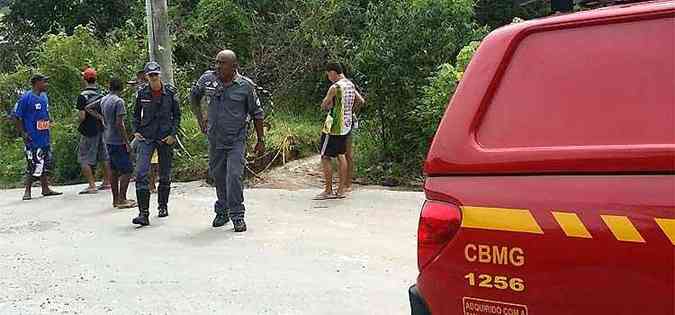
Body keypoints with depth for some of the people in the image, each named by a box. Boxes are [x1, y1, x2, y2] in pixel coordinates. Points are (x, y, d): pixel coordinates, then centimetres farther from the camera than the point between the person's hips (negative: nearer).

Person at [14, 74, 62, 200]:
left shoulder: (44, 97, 13)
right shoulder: (26, 98, -10)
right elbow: (17, 117, -9)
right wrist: (23, 133, -14)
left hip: (45, 137, 8)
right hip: (33, 138, -8)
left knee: (47, 163, 12)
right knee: (33, 164, -8)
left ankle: (45, 188, 22)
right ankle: (27, 191, 4)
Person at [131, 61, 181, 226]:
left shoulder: (170, 92, -2)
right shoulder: (142, 93, 1)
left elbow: (177, 115, 5)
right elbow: (136, 114, 14)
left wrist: (173, 134, -4)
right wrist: (136, 131, 3)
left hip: (165, 138, 0)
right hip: (146, 138, 0)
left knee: (165, 175, 11)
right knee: (141, 174, -14)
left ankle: (163, 206, 32)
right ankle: (143, 213, -15)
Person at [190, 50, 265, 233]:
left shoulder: (246, 86, -8)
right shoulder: (207, 79, -1)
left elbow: (257, 114, 1)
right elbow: (194, 97, 20)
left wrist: (261, 140, 2)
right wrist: (200, 119, 13)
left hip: (236, 140, -3)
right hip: (214, 140, 4)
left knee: (234, 176, -13)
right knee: (218, 176, 12)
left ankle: (237, 216, -2)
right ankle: (222, 212, 29)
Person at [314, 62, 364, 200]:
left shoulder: (335, 87, -17)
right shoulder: (350, 85, 8)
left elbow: (323, 106, -9)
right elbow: (361, 101, 20)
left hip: (333, 127, -9)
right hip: (346, 126, 9)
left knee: (325, 157, -2)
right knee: (341, 155, 14)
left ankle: (328, 191, -2)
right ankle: (341, 190, 16)